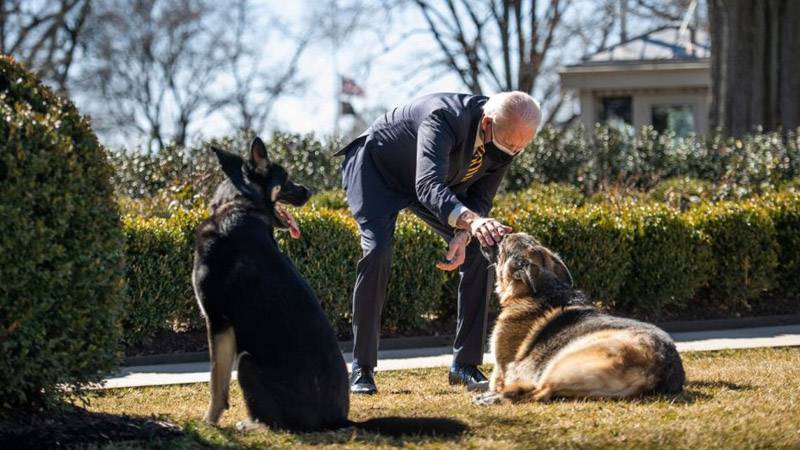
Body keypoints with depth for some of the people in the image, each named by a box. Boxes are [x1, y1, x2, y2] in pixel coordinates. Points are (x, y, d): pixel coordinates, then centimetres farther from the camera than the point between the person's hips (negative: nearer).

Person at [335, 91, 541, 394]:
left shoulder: (508, 140, -21)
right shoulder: (445, 117, -42)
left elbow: (480, 198, -11)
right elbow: (428, 186, -55)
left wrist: (463, 237, -31)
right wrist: (471, 221, -72)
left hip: (436, 179, 6)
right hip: (377, 169, -6)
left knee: (479, 253, -8)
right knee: (377, 252, -26)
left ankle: (465, 365, 1)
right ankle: (362, 369, -15)